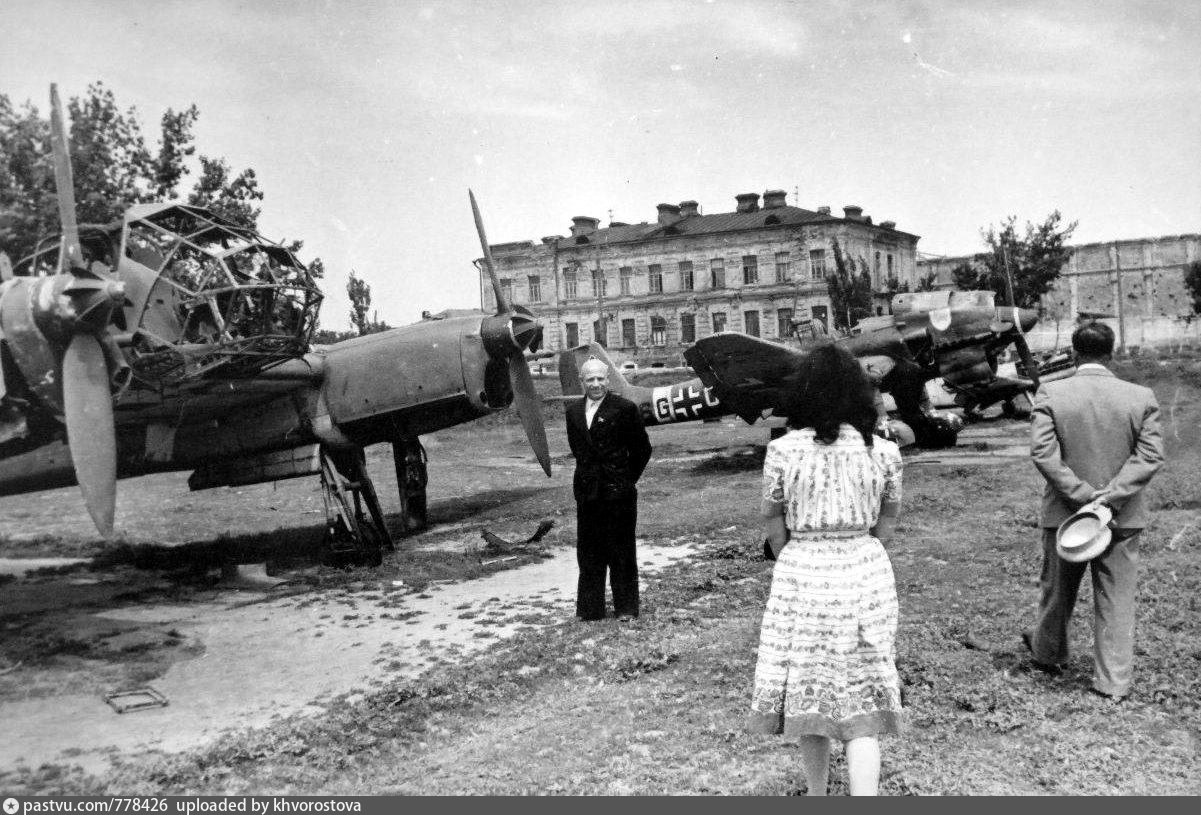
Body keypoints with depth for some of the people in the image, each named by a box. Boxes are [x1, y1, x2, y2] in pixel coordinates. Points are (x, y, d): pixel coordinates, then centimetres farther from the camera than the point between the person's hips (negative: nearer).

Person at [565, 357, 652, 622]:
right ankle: (590, 607, 20)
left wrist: (627, 479, 2)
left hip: (618, 492, -4)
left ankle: (626, 607, 15)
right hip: (586, 491, 5)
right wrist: (588, 472, 13)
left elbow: (642, 449, -1)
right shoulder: (573, 411, 8)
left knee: (621, 550, 4)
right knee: (588, 552, 9)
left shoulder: (625, 409, -7)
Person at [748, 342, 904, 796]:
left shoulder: (783, 450, -9)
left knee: (808, 695, 16)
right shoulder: (883, 452, -3)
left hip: (801, 576, -1)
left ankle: (817, 795, 30)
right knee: (861, 708, 7)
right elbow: (885, 526, 5)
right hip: (866, 575, 1)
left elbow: (773, 524, 0)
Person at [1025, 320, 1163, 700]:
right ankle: (1114, 682, 14)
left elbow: (1042, 452, -16)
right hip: (1123, 517, 0)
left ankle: (1047, 652, 42)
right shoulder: (1142, 397, -4)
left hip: (1065, 512, 0)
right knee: (1117, 599, 9)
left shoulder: (1050, 394, -9)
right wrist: (1113, 493, -15)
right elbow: (1151, 454, -9)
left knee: (1058, 589, 20)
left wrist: (1082, 494, -15)